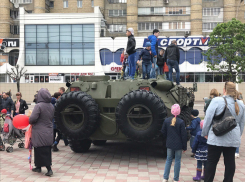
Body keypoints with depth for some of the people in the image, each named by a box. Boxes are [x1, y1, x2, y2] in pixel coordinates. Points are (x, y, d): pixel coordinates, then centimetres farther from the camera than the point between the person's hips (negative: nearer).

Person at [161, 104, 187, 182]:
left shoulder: (166, 120, -5)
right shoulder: (181, 122, -14)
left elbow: (163, 132, 5)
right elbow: (184, 135, -11)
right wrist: (184, 146, -2)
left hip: (169, 144, 3)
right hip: (178, 145, -3)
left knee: (168, 160, 14)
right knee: (177, 161, 7)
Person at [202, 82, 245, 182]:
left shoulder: (217, 101, -11)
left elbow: (208, 118, -8)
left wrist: (205, 133, 5)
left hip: (217, 139, -4)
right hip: (233, 139, 4)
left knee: (211, 162, 4)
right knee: (230, 162, 10)